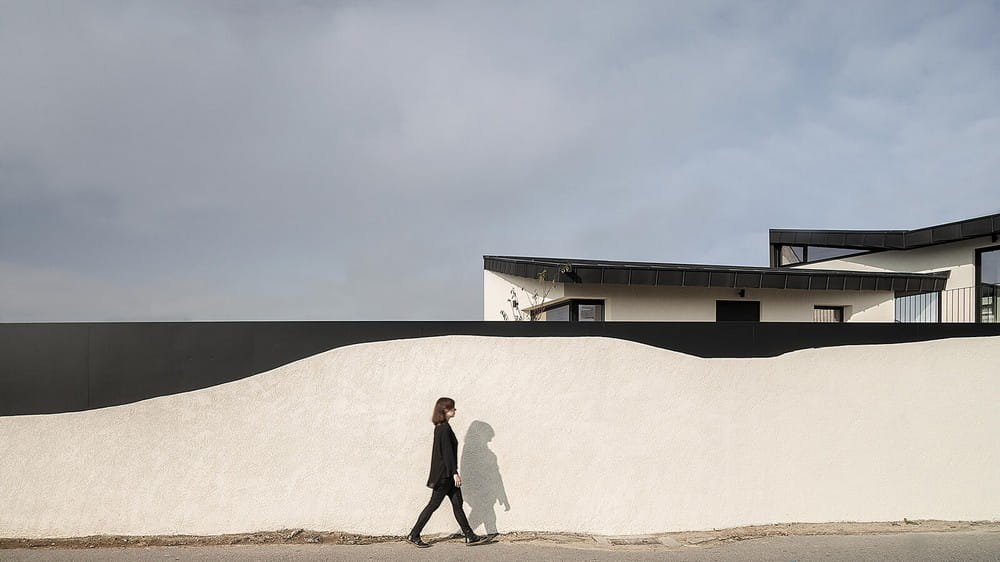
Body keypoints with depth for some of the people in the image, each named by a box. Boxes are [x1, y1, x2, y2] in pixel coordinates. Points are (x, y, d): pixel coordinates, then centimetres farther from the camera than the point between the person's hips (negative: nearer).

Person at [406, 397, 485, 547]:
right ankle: (413, 535, 7)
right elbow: (447, 452, -21)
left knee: (457, 503, 9)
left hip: (446, 474, 10)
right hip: (444, 474, -10)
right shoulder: (444, 428, -18)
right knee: (433, 504, -1)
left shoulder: (440, 427, 12)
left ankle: (469, 536, 13)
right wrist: (454, 473, -20)